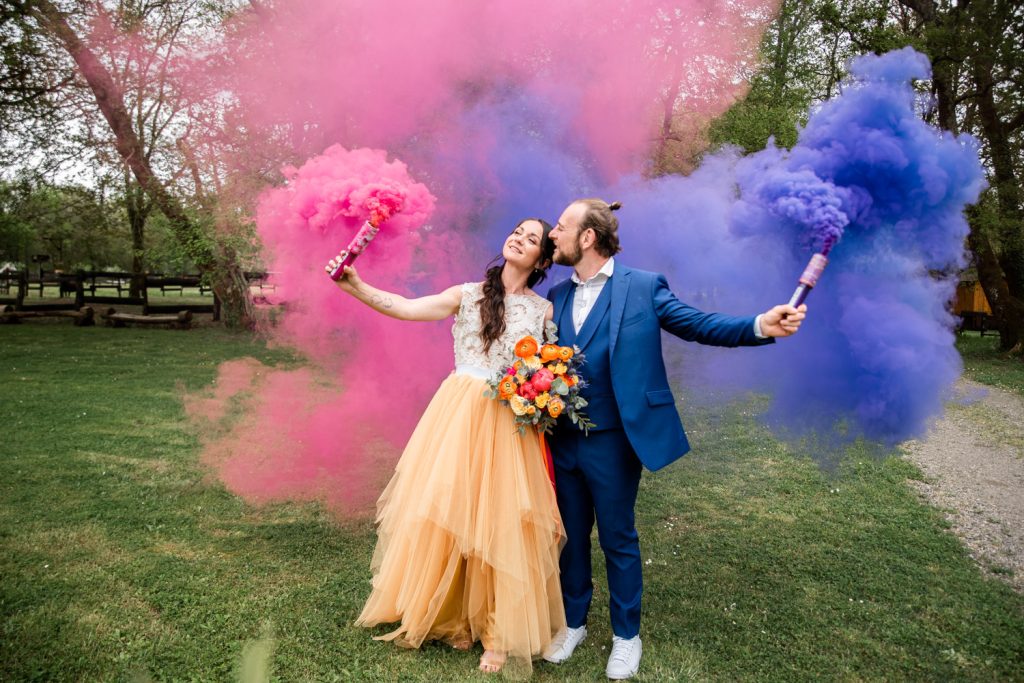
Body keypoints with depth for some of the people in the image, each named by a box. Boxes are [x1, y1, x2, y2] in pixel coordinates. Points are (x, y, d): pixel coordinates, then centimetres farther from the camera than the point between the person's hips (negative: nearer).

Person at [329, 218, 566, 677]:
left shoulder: (544, 310, 7)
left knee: (497, 522, 0)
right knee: (440, 508, 2)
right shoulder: (468, 294, 7)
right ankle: (436, 613, 23)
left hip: (509, 424, -1)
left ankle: (498, 633, 15)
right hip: (457, 414, 1)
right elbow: (406, 309, -5)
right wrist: (357, 287, -17)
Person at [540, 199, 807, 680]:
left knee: (618, 537, 11)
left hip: (612, 441, -4)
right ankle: (573, 622, 39)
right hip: (562, 439, 5)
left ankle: (625, 635, 32)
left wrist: (760, 326, -23)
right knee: (570, 535, 17)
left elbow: (700, 325, -9)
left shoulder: (643, 287, -6)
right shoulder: (557, 296, 8)